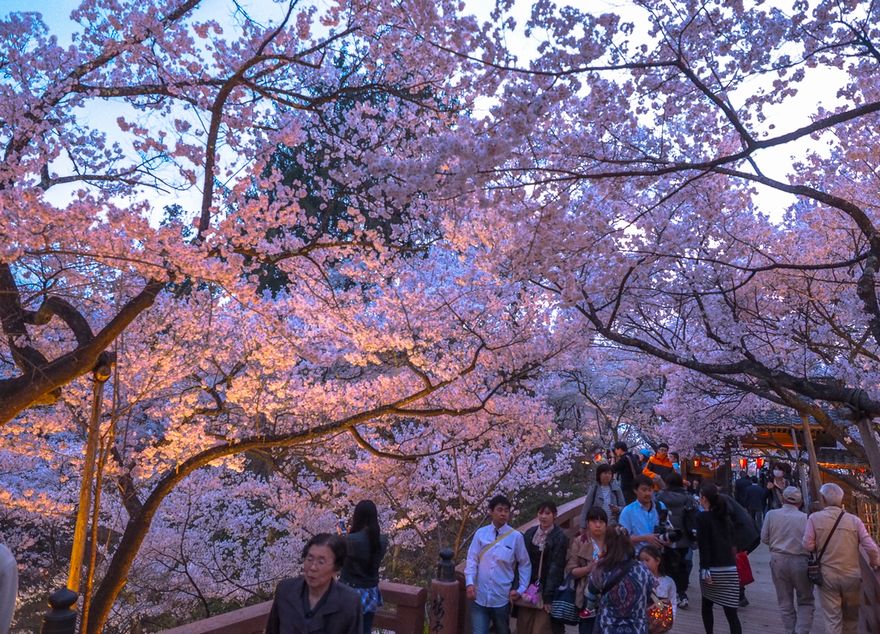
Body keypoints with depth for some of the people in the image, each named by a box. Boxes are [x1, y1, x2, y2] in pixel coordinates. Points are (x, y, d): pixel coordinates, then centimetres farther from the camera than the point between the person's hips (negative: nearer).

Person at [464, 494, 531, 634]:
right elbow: (472, 560, -2)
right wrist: (469, 583, -14)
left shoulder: (516, 537, -6)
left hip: (502, 598, 0)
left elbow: (525, 564, 2)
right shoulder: (480, 533, -3)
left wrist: (521, 589, -2)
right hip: (480, 597, 0)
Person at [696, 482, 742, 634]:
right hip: (730, 568, 4)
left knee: (707, 605, 17)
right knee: (731, 611, 0)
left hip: (713, 568, -4)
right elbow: (730, 541, 20)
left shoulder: (702, 517, -7)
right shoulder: (725, 516, 11)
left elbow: (704, 545, -13)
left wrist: (704, 569, -13)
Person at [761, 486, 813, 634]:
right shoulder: (805, 518, -10)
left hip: (778, 560, 1)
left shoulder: (771, 514, -4)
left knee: (785, 602, 15)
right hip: (800, 561, -1)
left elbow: (764, 538, 2)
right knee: (805, 601, 15)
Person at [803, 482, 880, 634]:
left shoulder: (814, 518, -10)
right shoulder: (854, 520, -7)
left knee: (832, 618, 8)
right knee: (851, 616, 23)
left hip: (827, 575, -2)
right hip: (852, 575, 2)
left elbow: (808, 546, -11)